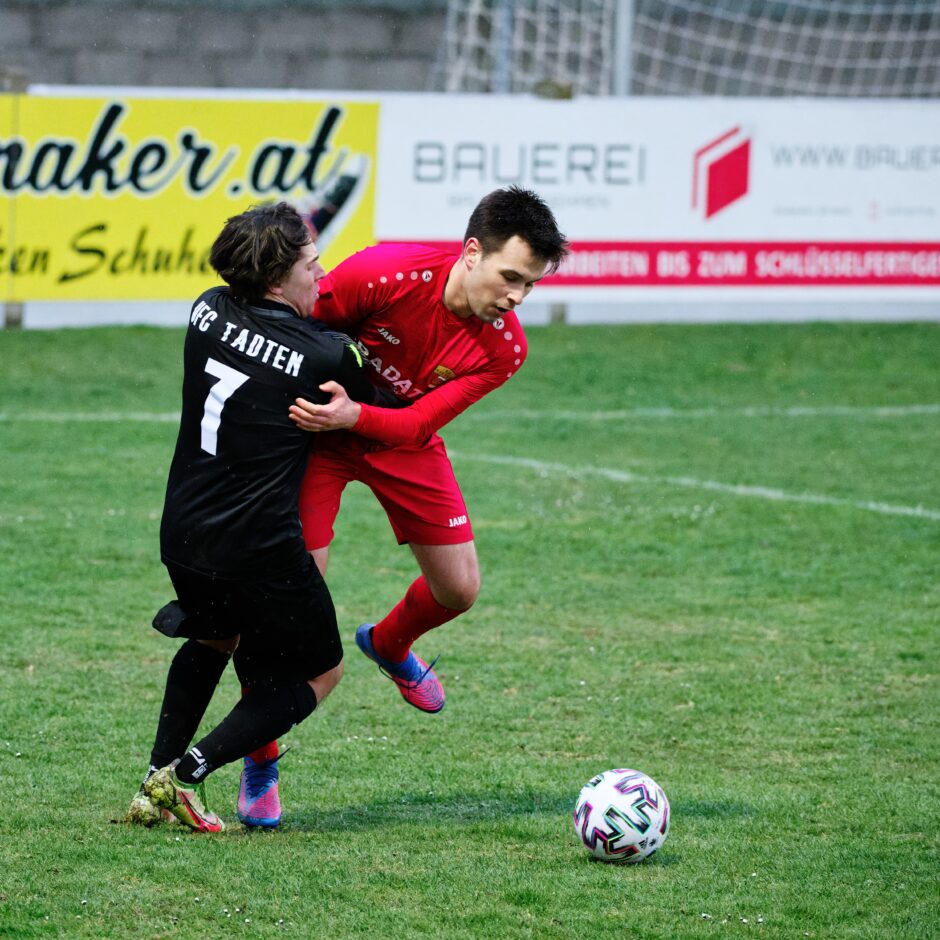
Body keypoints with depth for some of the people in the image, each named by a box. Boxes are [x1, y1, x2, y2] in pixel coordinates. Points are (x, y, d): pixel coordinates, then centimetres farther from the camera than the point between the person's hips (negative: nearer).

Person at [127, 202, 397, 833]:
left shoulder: (210, 312, 0)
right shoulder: (326, 356, -15)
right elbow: (377, 419, 4)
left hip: (183, 538, 6)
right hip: (261, 550, -6)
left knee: (213, 638, 34)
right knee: (321, 671, 14)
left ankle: (153, 789, 25)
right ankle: (185, 774, -1)